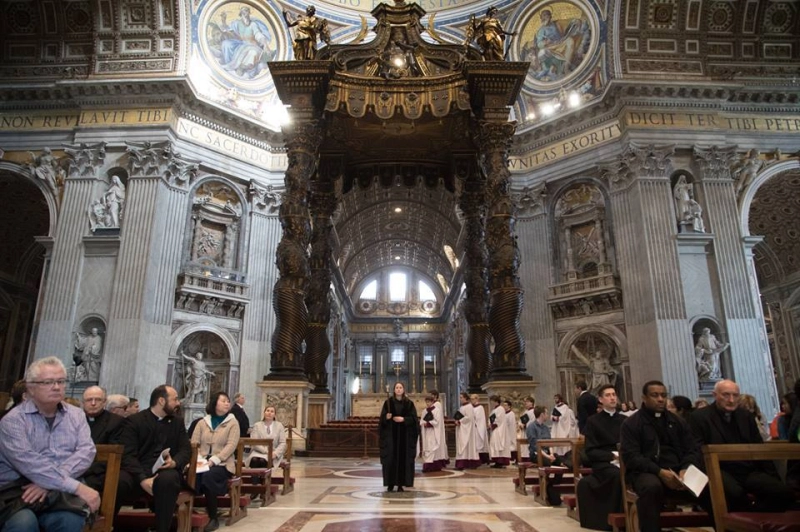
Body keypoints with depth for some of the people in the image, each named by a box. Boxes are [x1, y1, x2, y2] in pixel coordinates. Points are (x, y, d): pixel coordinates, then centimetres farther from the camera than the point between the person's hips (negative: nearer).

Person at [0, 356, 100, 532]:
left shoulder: (76, 415, 12)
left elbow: (86, 451, -2)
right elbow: (28, 462, -16)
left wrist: (49, 482, -18)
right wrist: (77, 487, -24)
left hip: (60, 493, 2)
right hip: (16, 493, -2)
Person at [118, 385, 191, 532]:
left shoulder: (178, 422, 18)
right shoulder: (134, 421, 5)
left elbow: (186, 449, 8)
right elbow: (128, 454, -6)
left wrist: (174, 462, -17)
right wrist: (143, 479, -22)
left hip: (165, 471, 2)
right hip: (138, 473, -1)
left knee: (167, 480, -35)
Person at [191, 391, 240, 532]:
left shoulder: (232, 422, 4)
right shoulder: (203, 422, 13)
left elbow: (231, 446, -8)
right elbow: (194, 444, 5)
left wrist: (213, 461, -20)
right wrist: (198, 460, -15)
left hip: (222, 463, -2)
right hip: (202, 462, 2)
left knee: (208, 476, -34)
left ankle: (213, 517, -17)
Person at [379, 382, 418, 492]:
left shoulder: (409, 403, 3)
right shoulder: (388, 402, 2)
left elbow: (413, 418, -1)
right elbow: (382, 417, 0)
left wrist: (403, 419, -16)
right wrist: (387, 417, -21)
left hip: (404, 435, 0)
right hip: (391, 434, 0)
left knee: (403, 458, 0)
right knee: (391, 457, -1)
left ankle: (401, 483, 7)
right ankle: (390, 483, 8)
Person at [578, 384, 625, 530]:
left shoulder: (625, 420, 17)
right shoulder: (593, 422, 5)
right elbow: (590, 452, -2)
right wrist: (613, 455, -14)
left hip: (624, 461, 3)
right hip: (603, 463, -3)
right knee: (618, 474, -36)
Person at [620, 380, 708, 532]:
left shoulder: (678, 421, 18)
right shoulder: (631, 424, 3)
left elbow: (694, 450, 9)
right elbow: (631, 456, -7)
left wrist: (686, 469, -13)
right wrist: (659, 472, -21)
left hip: (677, 472, 4)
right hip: (646, 472, -4)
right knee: (652, 487, -38)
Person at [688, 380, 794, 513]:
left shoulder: (746, 416, 19)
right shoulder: (699, 418, 0)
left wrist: (773, 476, 7)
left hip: (749, 471, 6)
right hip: (721, 472, -6)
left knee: (783, 492, -19)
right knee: (735, 493, -36)